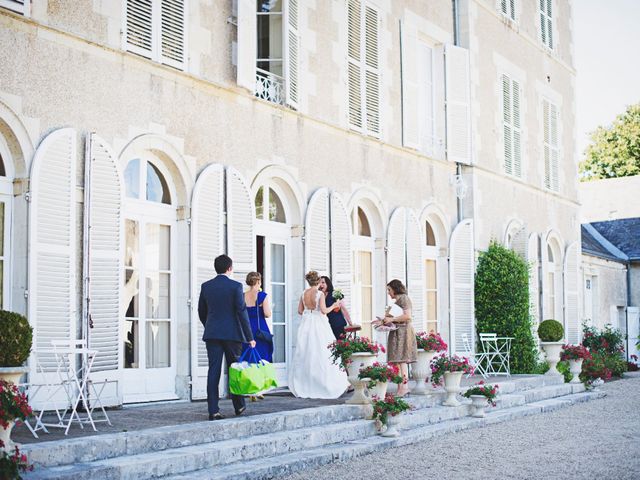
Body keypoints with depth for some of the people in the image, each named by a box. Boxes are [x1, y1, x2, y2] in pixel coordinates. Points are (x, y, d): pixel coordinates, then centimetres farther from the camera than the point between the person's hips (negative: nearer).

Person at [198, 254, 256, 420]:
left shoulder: (206, 286, 5)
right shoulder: (235, 286, -6)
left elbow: (201, 311, 12)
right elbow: (242, 312, -9)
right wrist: (249, 337, -6)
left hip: (212, 334, 3)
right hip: (232, 334, -3)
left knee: (213, 371, 1)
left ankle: (213, 410, -4)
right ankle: (239, 406, 21)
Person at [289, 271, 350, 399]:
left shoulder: (304, 294, 4)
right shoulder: (320, 294, -10)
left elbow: (300, 310, 8)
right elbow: (323, 310, -17)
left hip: (306, 325, 5)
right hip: (319, 325, -5)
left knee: (305, 355, 8)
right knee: (322, 355, 0)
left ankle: (304, 387, 10)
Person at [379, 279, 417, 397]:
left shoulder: (403, 298, -7)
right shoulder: (398, 300, 20)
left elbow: (407, 316, -18)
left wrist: (391, 319, -17)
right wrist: (384, 320, 13)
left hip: (403, 332, -9)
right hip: (398, 333, 9)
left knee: (401, 360, -10)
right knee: (399, 360, 5)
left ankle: (404, 387, -10)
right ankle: (403, 387, 5)